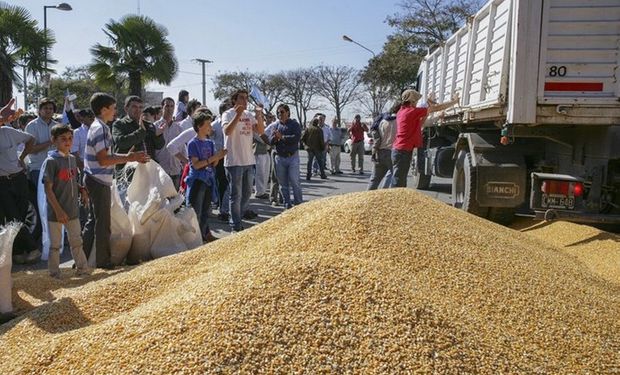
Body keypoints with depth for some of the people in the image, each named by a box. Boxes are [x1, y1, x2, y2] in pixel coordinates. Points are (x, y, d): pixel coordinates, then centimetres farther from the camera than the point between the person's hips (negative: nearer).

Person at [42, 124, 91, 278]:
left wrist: (82, 190, -1)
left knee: (77, 241, 15)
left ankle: (82, 269, 26)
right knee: (55, 245, 8)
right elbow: (48, 189, -16)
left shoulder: (72, 159, 7)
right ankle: (54, 274, 21)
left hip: (73, 210, 6)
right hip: (56, 212, -6)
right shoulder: (51, 161, -14)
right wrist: (58, 210, -19)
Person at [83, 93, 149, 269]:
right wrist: (129, 158, -19)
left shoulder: (100, 127, 14)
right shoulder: (100, 129, -17)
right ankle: (103, 260, 12)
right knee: (103, 222, 1)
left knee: (94, 220, 16)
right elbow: (103, 160, -23)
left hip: (96, 180, 10)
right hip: (99, 181, -10)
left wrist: (127, 156, 7)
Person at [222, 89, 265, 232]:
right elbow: (227, 131, -26)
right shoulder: (228, 114, -8)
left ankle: (242, 211, 43)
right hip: (234, 161, -6)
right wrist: (238, 114, -32)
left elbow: (261, 131, 3)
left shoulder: (249, 115, 11)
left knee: (247, 192, 21)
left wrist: (259, 115, -11)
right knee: (236, 194, -1)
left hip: (248, 160, 7)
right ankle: (236, 225, 7)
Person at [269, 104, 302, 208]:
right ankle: (287, 204, 16)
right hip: (280, 157, 4)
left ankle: (299, 204, 5)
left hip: (292, 157, -4)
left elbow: (297, 137, -17)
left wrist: (282, 137, -15)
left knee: (295, 181, -5)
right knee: (283, 183, 7)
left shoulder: (294, 124, 0)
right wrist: (275, 137, -20)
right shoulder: (275, 125, 10)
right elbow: (271, 141, 1)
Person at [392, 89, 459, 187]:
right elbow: (437, 108, -6)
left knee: (400, 183, 13)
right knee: (399, 184, -8)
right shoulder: (412, 111, -12)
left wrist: (425, 114, 15)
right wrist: (454, 101, 5)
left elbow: (417, 126, 24)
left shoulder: (401, 112, 15)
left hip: (398, 150, 10)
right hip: (403, 151, -10)